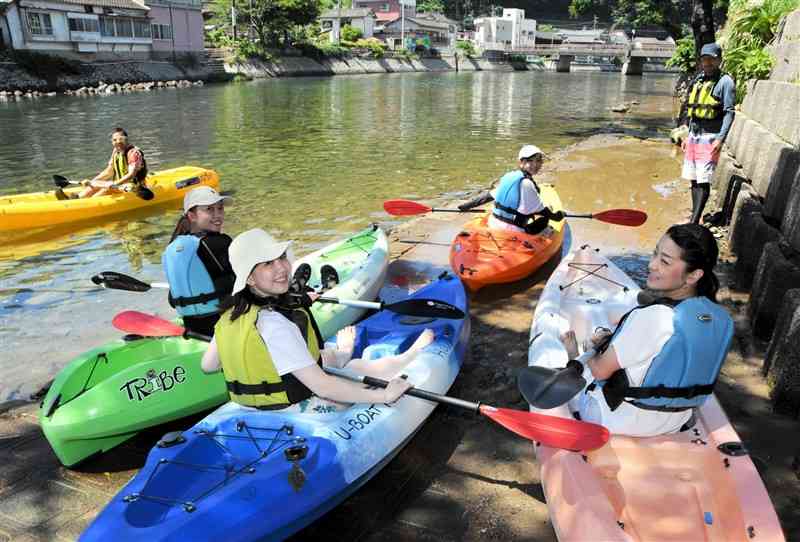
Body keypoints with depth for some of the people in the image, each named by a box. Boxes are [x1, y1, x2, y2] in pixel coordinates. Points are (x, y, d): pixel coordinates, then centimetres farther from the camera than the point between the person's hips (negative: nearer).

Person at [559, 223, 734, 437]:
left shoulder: (651, 317, -36)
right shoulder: (721, 318, -12)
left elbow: (601, 370, -23)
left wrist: (575, 354, -1)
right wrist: (614, 340, 3)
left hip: (623, 423, -7)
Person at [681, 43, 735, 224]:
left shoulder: (725, 82, -5)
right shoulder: (697, 81, 14)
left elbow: (729, 113, -10)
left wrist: (721, 139, -19)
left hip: (710, 139, -7)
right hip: (693, 136, 7)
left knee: (704, 181, -9)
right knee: (694, 179, 8)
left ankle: (694, 222, -10)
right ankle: (695, 218, 16)